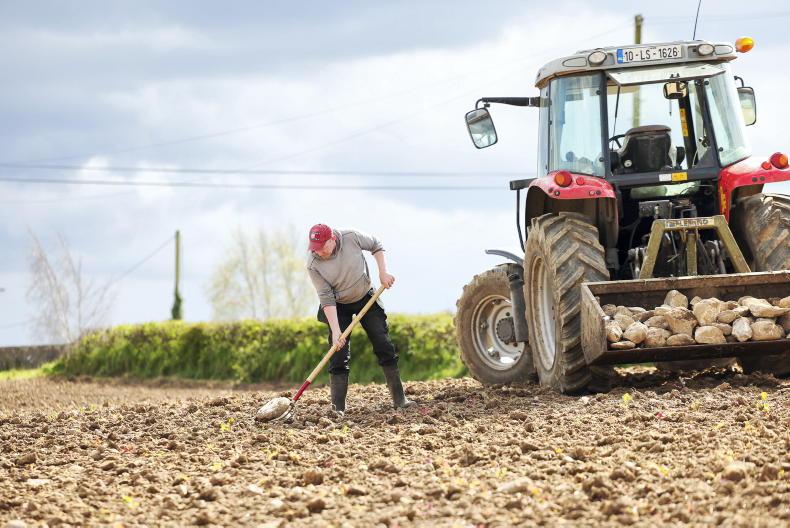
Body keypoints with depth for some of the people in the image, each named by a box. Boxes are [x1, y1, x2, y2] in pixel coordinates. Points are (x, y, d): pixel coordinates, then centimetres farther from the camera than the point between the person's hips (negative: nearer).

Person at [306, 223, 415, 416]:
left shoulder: (351, 237, -22)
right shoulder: (313, 264, -24)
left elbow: (376, 246, -3)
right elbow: (326, 298, -23)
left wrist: (383, 272, -12)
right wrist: (335, 330, -28)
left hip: (366, 298, 2)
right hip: (339, 307, -2)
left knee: (384, 346, 1)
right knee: (339, 355, -10)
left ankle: (399, 399, 8)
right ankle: (338, 409, -6)